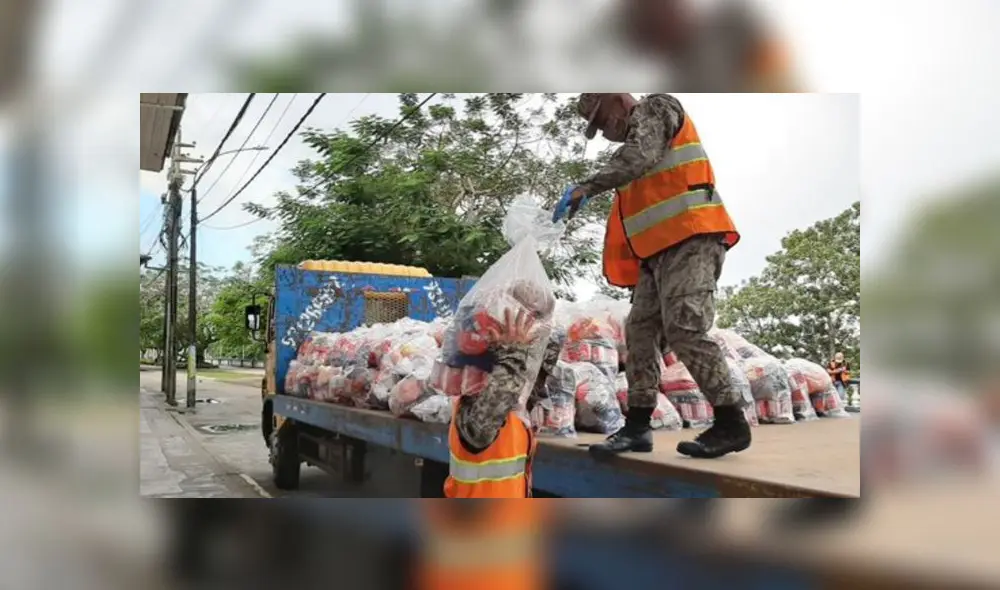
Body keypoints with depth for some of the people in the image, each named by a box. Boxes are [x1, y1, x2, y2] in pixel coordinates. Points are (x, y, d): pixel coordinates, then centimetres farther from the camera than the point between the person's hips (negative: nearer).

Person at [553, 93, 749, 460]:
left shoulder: (656, 108, 4)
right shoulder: (638, 139, 28)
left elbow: (640, 155, -19)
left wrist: (588, 187, -22)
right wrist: (634, 272, 18)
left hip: (691, 240, -10)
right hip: (660, 250, 10)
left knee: (685, 329, -18)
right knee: (640, 332, 4)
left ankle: (732, 423, -10)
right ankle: (637, 428, 7)